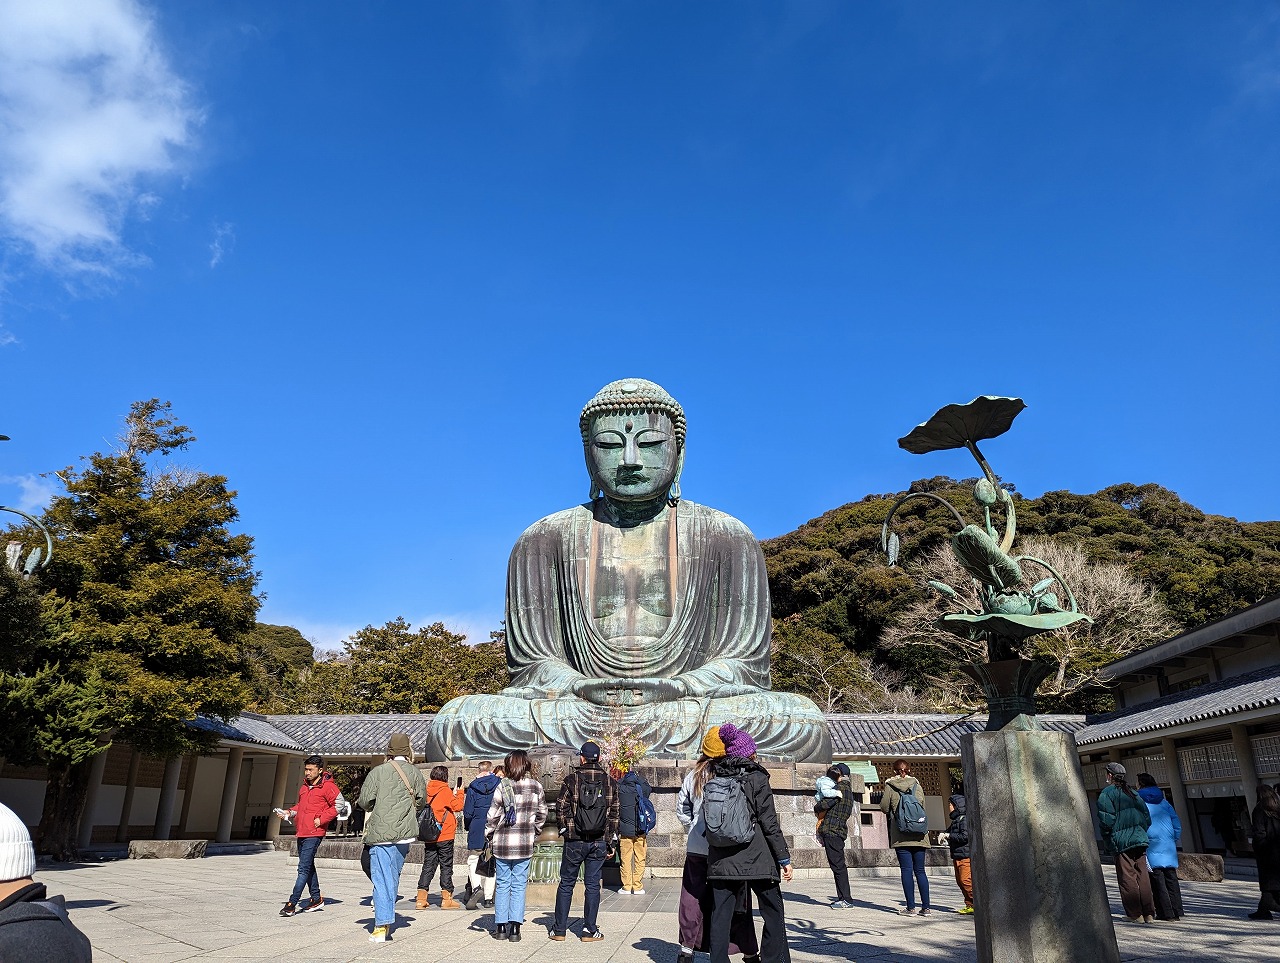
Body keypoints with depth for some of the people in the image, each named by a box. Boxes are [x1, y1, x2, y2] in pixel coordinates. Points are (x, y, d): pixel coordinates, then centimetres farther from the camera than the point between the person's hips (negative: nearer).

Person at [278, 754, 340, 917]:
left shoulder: (328, 786, -10)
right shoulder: (305, 785, 17)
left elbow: (338, 805, -14)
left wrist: (321, 819, -16)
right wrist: (289, 813, 10)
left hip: (314, 833, -9)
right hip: (301, 833, 9)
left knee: (303, 868, -10)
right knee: (308, 866, 16)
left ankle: (292, 903, -7)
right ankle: (316, 899, 26)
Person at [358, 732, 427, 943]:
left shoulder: (378, 772, -7)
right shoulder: (415, 773, 3)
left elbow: (365, 801, -8)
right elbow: (422, 801, 7)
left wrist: (364, 805, 15)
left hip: (380, 833, -3)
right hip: (405, 833, 4)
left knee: (382, 880, -1)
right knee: (393, 877, 17)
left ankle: (382, 927, -4)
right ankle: (387, 921, 23)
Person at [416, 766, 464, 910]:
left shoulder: (427, 790, 4)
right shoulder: (446, 791, -11)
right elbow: (458, 806, -7)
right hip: (445, 835, -5)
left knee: (428, 865, 10)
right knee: (446, 866, 3)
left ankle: (421, 898, 9)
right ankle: (447, 899, 4)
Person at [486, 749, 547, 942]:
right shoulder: (536, 787, -2)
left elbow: (492, 816, -6)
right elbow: (542, 814, 8)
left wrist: (490, 836, 7)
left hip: (502, 842, -1)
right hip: (525, 845, 1)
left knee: (502, 885, 11)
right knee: (519, 885, 8)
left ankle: (501, 927, 15)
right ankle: (515, 927, 3)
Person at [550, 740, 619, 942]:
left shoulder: (571, 779, -5)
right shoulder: (610, 782, 2)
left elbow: (561, 809, -3)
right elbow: (614, 814, 4)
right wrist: (611, 842, 9)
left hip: (574, 842, -1)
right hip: (599, 842, 2)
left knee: (566, 884, 10)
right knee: (592, 885, 8)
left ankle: (559, 929, 15)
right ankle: (589, 931, 10)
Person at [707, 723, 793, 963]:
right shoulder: (757, 779, -7)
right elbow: (769, 822, -9)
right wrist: (784, 858, -4)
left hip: (720, 860, 4)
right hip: (756, 859, -4)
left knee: (720, 916, 7)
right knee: (774, 914, 11)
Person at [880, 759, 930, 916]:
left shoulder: (890, 785, 0)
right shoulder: (916, 784, 9)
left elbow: (884, 807, 2)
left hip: (901, 835, -3)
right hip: (919, 833, 3)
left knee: (907, 869, -1)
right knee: (920, 870, 9)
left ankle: (910, 907, -3)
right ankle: (925, 907, 8)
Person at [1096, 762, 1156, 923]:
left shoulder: (1107, 793, -5)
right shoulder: (1133, 793, 14)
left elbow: (1106, 819, -13)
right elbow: (1146, 817, 12)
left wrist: (1106, 838, -1)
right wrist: (1141, 832, 18)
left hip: (1121, 841, -6)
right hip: (1139, 838, 6)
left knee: (1127, 877, 0)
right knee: (1142, 875, 8)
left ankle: (1135, 913, 2)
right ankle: (1149, 913, 9)